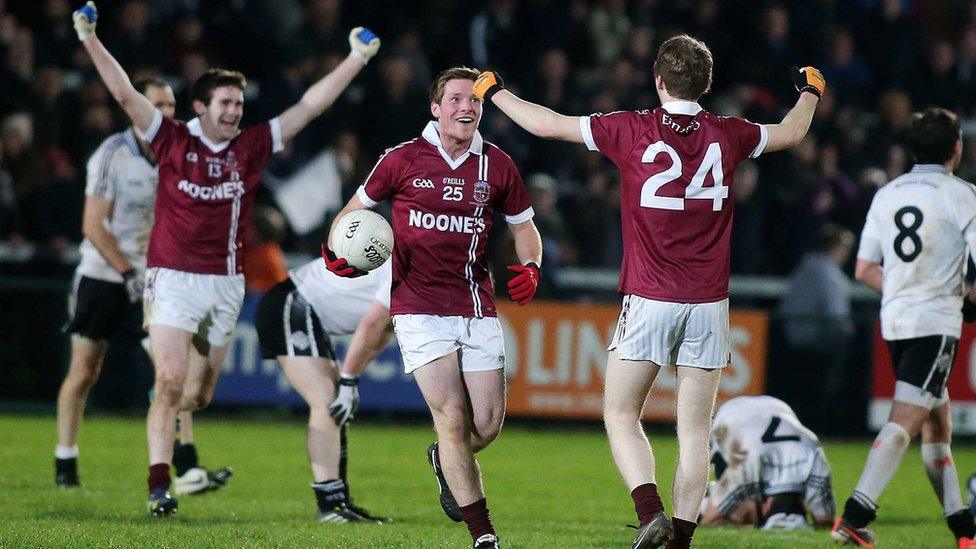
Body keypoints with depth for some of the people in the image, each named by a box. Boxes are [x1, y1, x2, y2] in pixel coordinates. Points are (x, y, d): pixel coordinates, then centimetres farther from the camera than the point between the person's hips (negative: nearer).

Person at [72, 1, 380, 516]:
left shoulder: (251, 146, 8)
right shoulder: (173, 141, -1)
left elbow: (309, 106, 11)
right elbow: (124, 93, -7)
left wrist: (356, 60, 11)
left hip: (225, 285, 3)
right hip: (173, 280, -3)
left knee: (200, 395, 7)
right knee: (171, 383, -14)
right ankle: (159, 486, -16)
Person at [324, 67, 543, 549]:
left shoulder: (497, 166, 5)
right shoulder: (403, 160, -1)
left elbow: (524, 226, 17)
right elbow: (356, 208, 11)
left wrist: (530, 266, -3)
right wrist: (338, 251, -7)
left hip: (477, 307, 3)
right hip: (419, 307, -3)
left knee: (487, 426, 0)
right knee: (453, 420, -13)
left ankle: (444, 459, 37)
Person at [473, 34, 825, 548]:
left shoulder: (633, 130, -6)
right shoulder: (727, 135, 2)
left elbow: (545, 123, 1)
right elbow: (790, 133, 22)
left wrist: (494, 90, 18)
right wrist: (811, 91, 44)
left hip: (648, 300, -2)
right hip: (708, 303, 2)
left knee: (621, 414, 7)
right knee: (694, 429, 5)